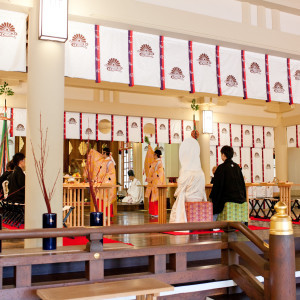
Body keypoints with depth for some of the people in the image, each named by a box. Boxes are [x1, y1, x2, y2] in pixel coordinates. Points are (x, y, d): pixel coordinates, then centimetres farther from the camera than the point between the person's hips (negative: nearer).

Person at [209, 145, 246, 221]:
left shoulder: (221, 167, -10)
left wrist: (211, 198, 0)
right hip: (240, 199, 6)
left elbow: (217, 186, -10)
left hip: (227, 199, -6)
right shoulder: (237, 167, 8)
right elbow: (243, 184, 15)